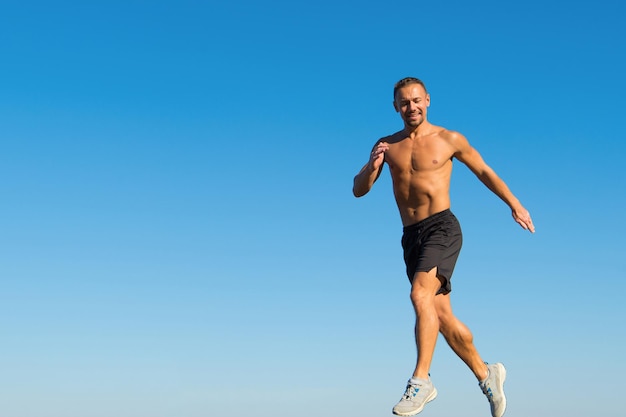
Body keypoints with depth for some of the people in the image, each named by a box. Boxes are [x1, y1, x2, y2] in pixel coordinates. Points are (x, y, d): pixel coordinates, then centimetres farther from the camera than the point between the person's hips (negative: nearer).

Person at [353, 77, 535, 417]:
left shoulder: (449, 140, 3)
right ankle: (486, 374, 23)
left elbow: (484, 172, 15)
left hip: (442, 227, -4)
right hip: (411, 236, 5)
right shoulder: (387, 145, 11)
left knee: (421, 295, -27)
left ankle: (420, 381, -24)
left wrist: (515, 205, 15)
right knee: (442, 315, 6)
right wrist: (373, 165, -12)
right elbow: (359, 190, 8)